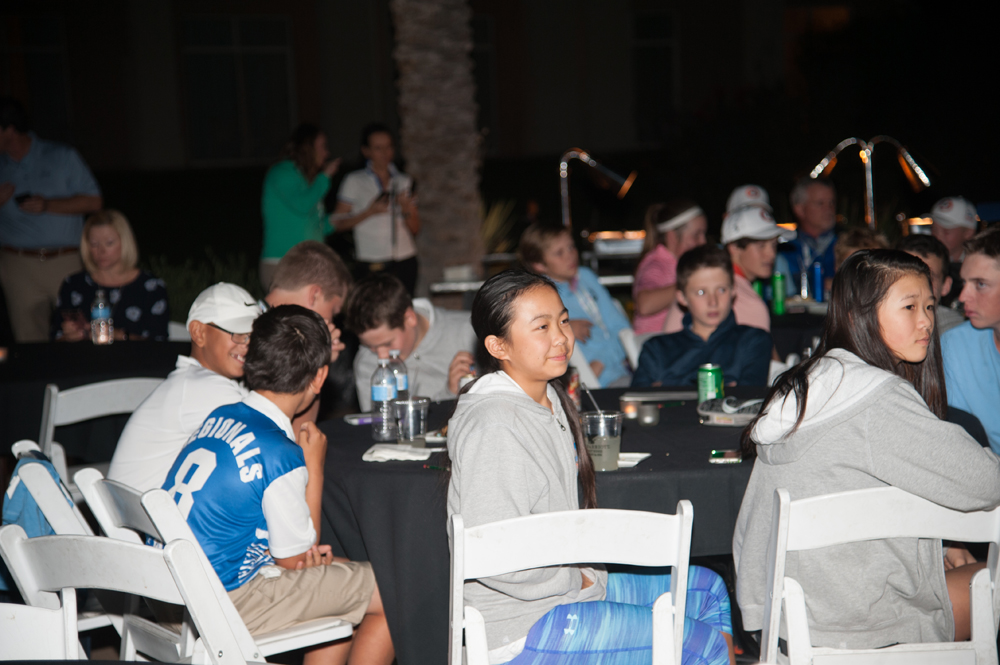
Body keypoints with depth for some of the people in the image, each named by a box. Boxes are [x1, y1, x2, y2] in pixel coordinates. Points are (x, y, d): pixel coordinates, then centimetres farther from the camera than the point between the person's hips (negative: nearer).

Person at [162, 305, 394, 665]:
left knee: (345, 575, 23)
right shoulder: (280, 454, -22)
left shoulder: (220, 417, 3)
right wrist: (314, 468, -5)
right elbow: (294, 559, -9)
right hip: (226, 602, -9)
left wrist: (303, 550, 4)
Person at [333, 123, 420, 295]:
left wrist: (406, 210, -6)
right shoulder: (354, 181, 3)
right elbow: (338, 224, -1)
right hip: (372, 266, -3)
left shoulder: (404, 181, 14)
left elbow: (415, 229, 13)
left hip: (406, 263, 3)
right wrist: (369, 212, -11)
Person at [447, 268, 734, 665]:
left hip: (570, 583, 10)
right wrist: (576, 579, -14)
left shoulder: (551, 399, 8)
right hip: (520, 629, -10)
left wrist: (586, 570, 6)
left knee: (708, 591, 14)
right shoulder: (495, 425, -23)